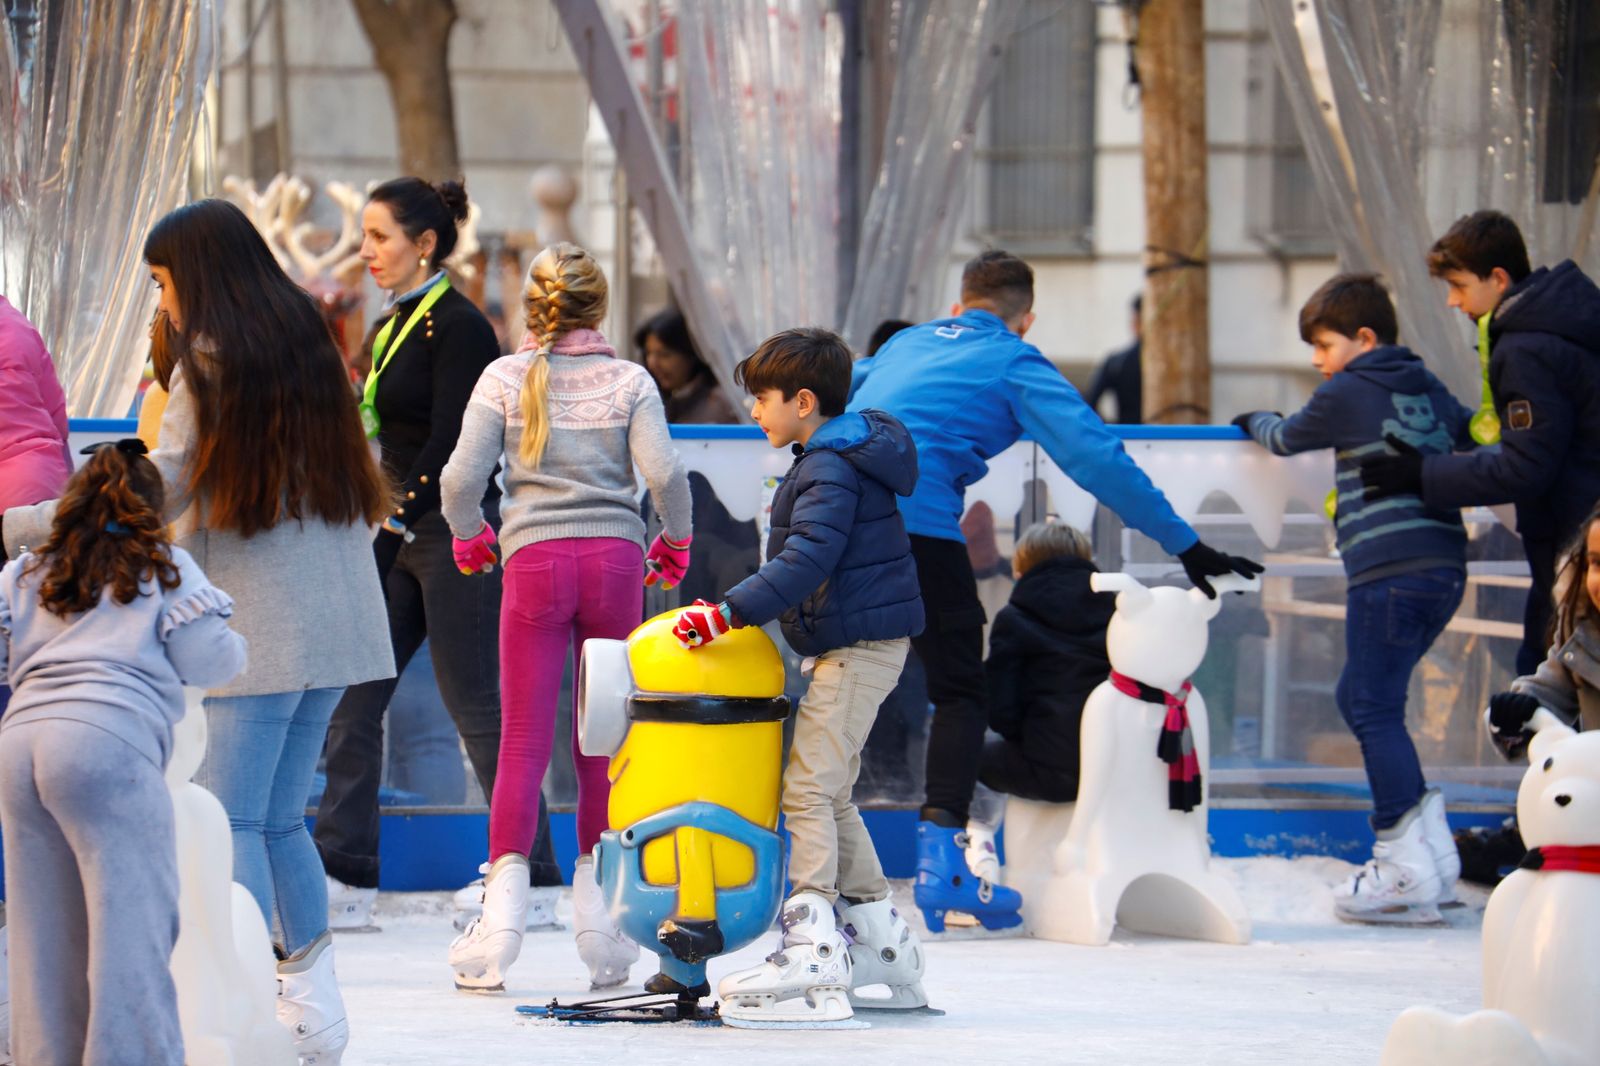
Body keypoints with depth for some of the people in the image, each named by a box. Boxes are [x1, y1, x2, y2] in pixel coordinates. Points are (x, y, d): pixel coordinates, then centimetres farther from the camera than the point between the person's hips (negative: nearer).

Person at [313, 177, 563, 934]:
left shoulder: (461, 329, -13)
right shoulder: (391, 330, 15)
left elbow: (448, 448, -18)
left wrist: (390, 533, -19)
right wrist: (370, 539, 14)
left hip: (453, 535, -9)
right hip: (399, 537, 9)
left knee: (475, 703, -4)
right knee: (350, 698, 2)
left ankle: (533, 877, 6)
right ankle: (346, 879, 3)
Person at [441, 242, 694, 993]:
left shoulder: (506, 378, 3)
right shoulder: (629, 381, 4)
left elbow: (462, 477, -4)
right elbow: (663, 473, -7)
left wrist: (468, 538, 15)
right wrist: (675, 542, 11)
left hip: (536, 559, -1)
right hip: (615, 556, 1)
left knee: (524, 739, 1)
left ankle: (501, 917, -7)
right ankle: (600, 928, 9)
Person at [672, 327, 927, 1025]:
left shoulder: (830, 471, -16)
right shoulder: (841, 458, 17)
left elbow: (807, 562, -28)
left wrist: (732, 611, -32)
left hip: (859, 646, -11)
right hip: (857, 644, 11)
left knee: (809, 788, -14)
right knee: (829, 795, 16)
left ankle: (811, 949, -20)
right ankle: (881, 939, 21)